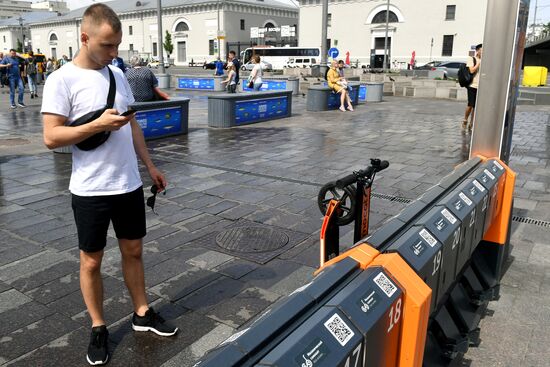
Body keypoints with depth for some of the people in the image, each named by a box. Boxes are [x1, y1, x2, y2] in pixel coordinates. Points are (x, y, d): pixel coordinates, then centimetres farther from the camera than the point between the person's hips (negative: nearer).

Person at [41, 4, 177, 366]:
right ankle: (98, 328, 27)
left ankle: (142, 313, 33)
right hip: (91, 190, -5)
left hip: (129, 184, 6)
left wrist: (150, 165, 13)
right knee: (92, 261, 9)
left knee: (133, 250, 16)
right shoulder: (62, 80, -11)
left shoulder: (117, 74, 7)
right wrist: (99, 125, -23)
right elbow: (51, 137, -14)